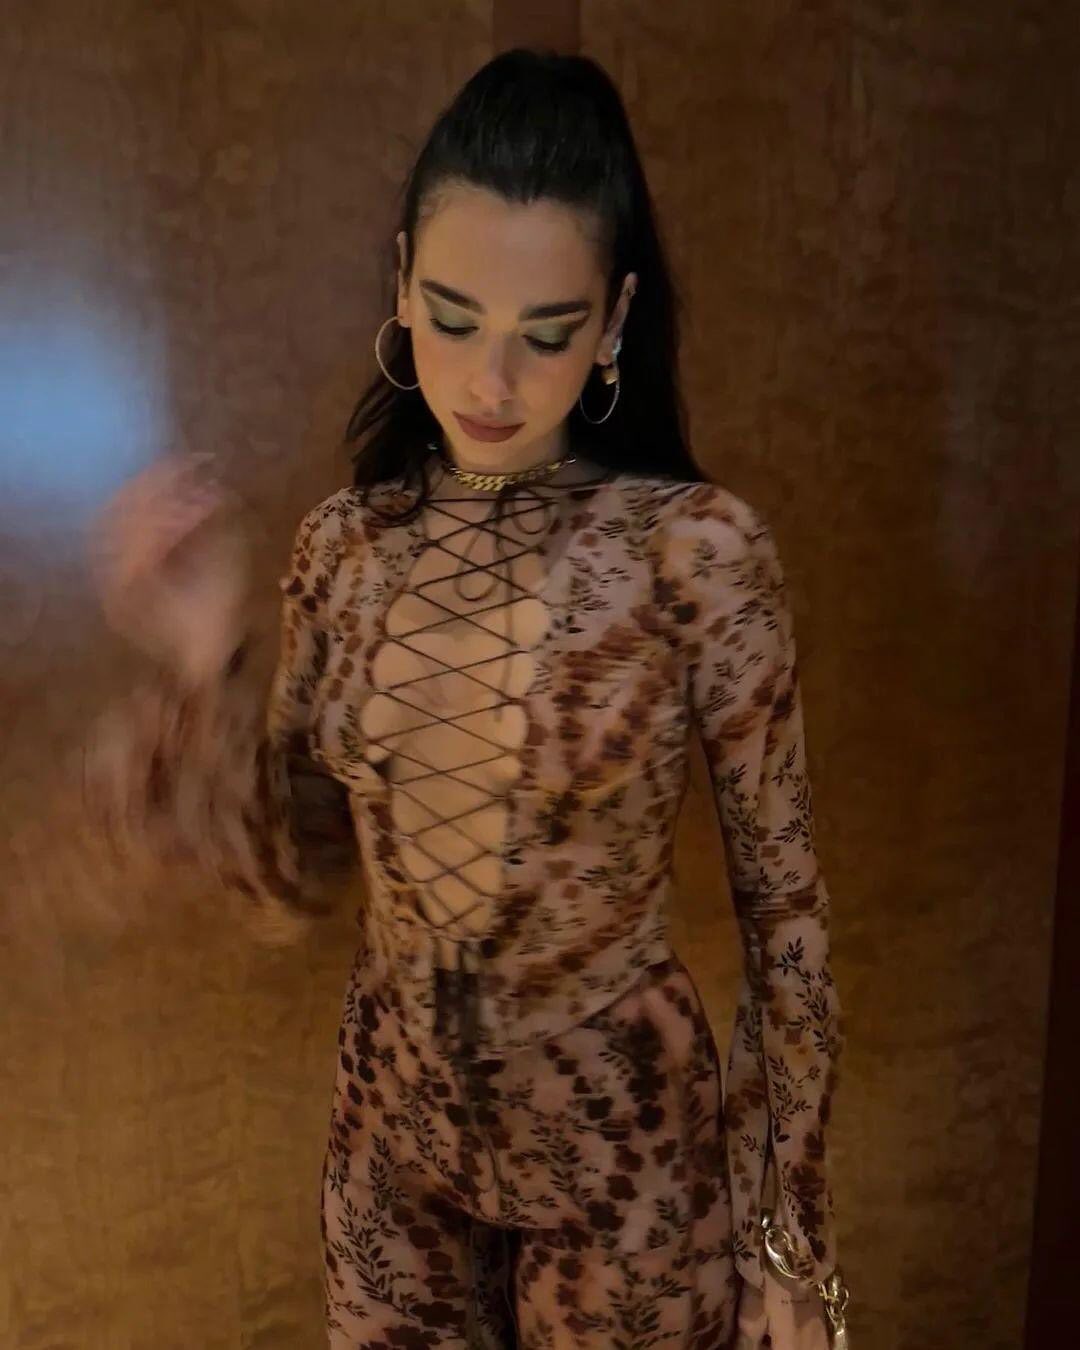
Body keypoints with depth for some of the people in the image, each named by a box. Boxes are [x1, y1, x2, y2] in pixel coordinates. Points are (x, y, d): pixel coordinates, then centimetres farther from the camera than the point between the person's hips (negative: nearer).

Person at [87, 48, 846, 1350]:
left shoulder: (697, 546, -18)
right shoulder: (346, 542, -6)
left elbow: (781, 898, -11)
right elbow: (292, 875, -2)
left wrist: (783, 1208, -5)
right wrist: (201, 668, -17)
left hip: (623, 1142, -3)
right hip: (394, 1126, 4)